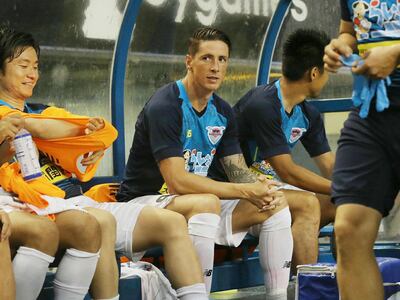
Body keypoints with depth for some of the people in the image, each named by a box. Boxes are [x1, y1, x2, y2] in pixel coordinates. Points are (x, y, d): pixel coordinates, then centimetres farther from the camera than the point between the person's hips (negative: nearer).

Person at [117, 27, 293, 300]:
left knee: (276, 204, -3)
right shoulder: (165, 106, -18)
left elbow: (239, 172, 7)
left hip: (199, 205, 8)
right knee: (204, 203, -38)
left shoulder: (222, 111, 8)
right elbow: (178, 182, -26)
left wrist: (262, 189, -18)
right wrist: (246, 191, -26)